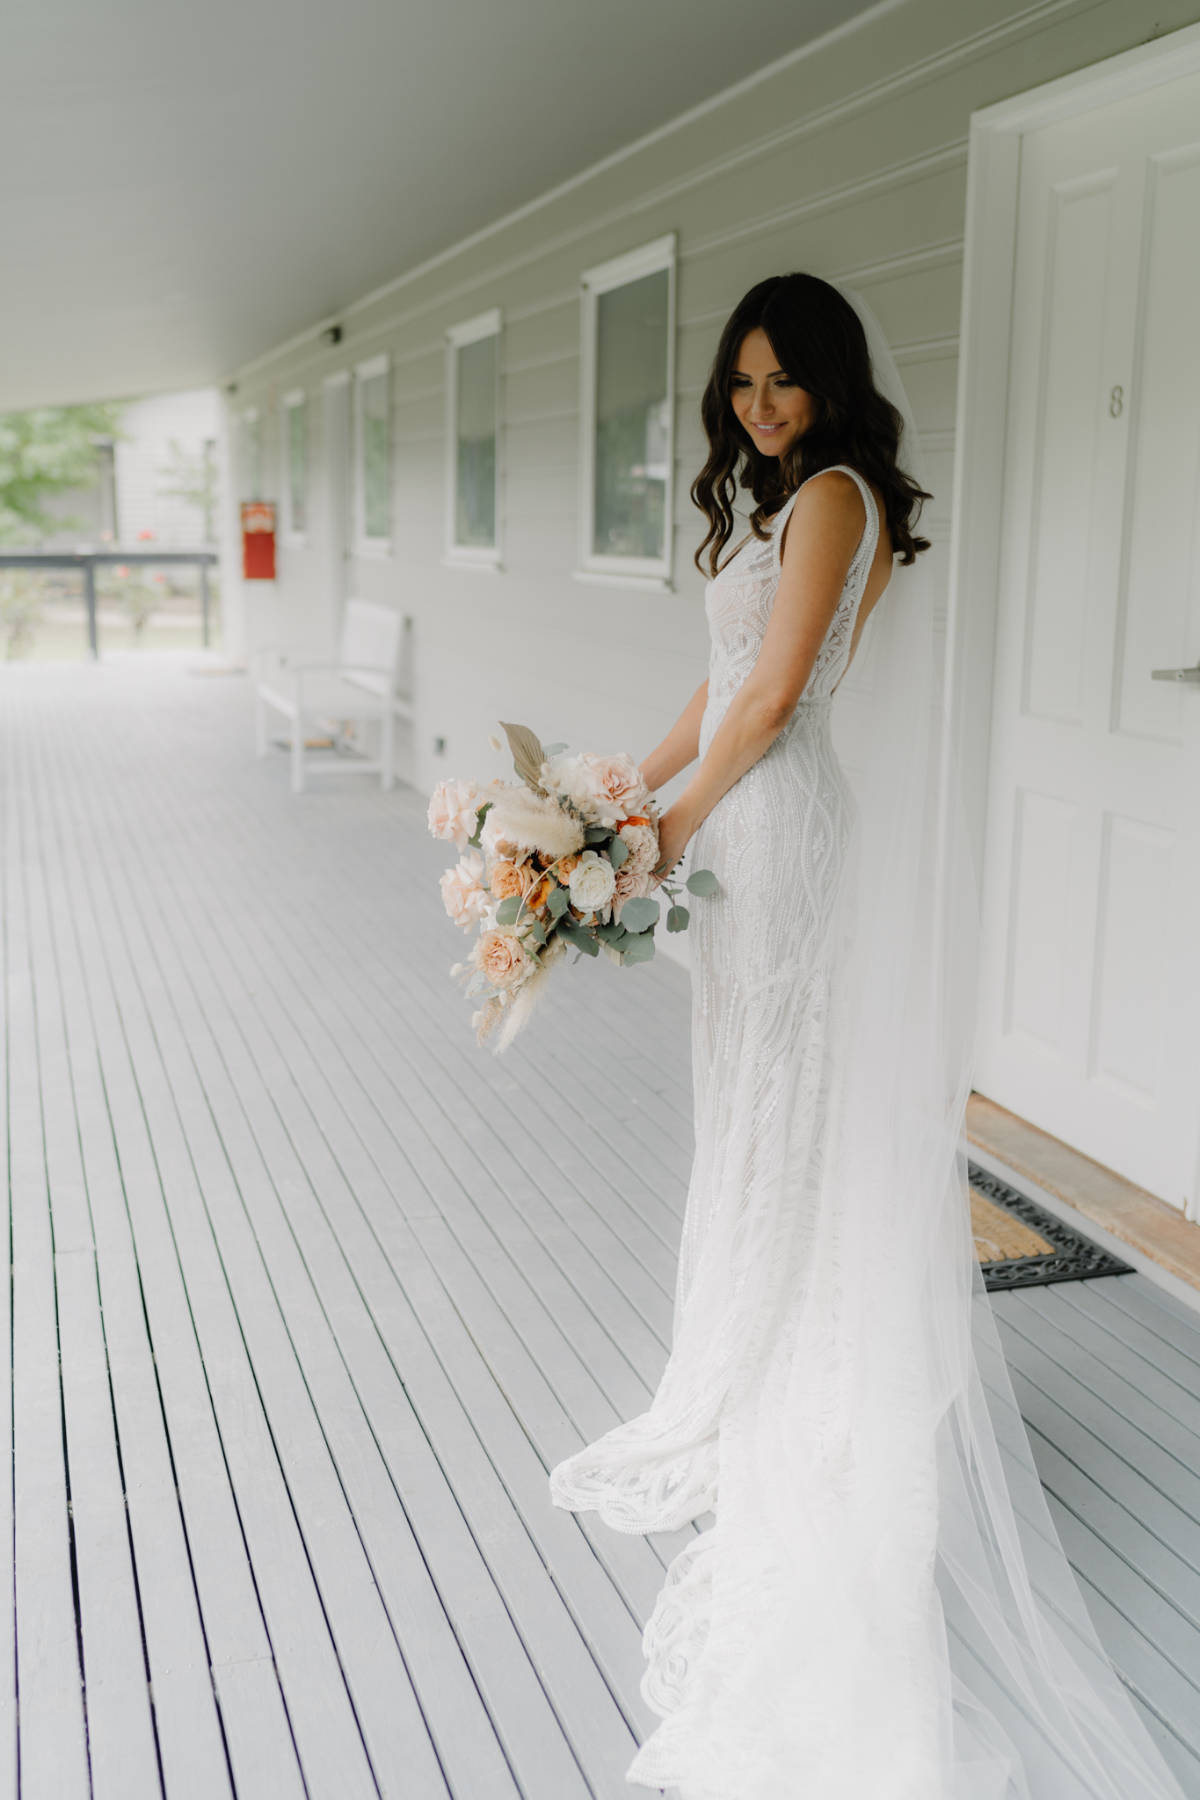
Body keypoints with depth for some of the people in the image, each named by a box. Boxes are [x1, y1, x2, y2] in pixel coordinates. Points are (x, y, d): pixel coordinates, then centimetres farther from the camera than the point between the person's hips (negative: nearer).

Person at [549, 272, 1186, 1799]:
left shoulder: (837, 495, -12)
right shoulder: (779, 505, 17)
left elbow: (772, 696, -17)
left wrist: (680, 821, -8)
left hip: (784, 828, -9)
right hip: (744, 827, 9)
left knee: (780, 1105, -1)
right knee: (746, 1103, 14)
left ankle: (780, 1426, 14)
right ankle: (750, 1399, 28)